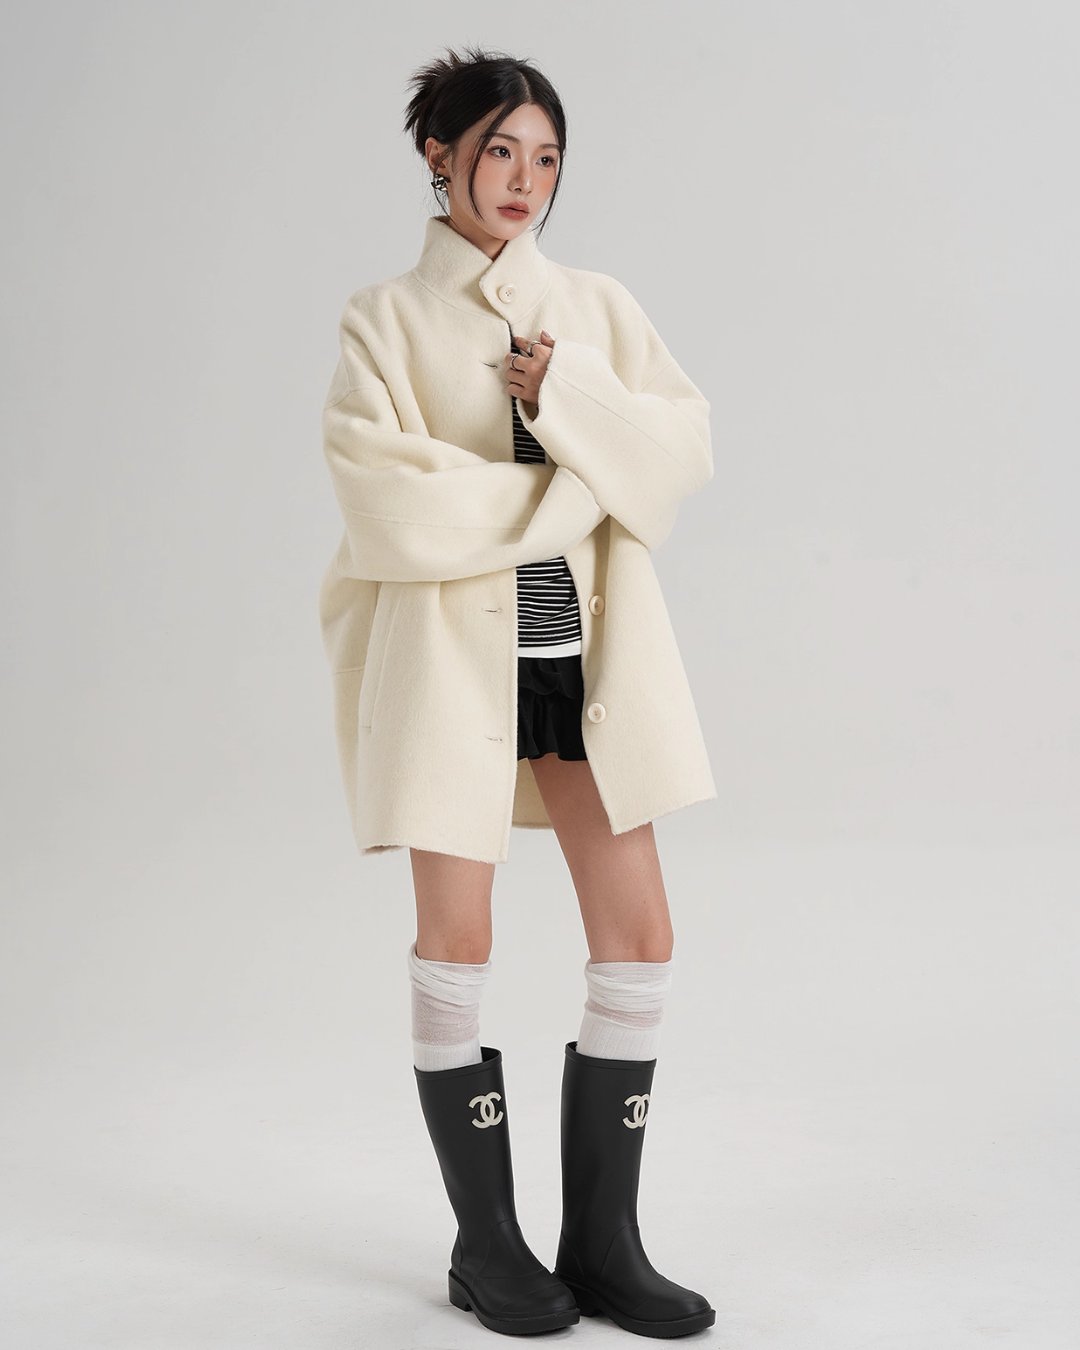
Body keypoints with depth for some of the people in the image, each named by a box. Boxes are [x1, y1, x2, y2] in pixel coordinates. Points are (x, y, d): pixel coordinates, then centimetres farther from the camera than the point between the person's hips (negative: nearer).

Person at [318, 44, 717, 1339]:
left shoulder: (596, 305, 14)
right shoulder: (387, 317, 3)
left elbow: (686, 446, 4)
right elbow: (380, 491, -11)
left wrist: (571, 400, -11)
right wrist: (560, 493, -10)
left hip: (591, 647, 4)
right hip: (455, 647, -3)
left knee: (638, 938, 0)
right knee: (458, 941, 0)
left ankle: (604, 1241, 13)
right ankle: (487, 1245, 17)